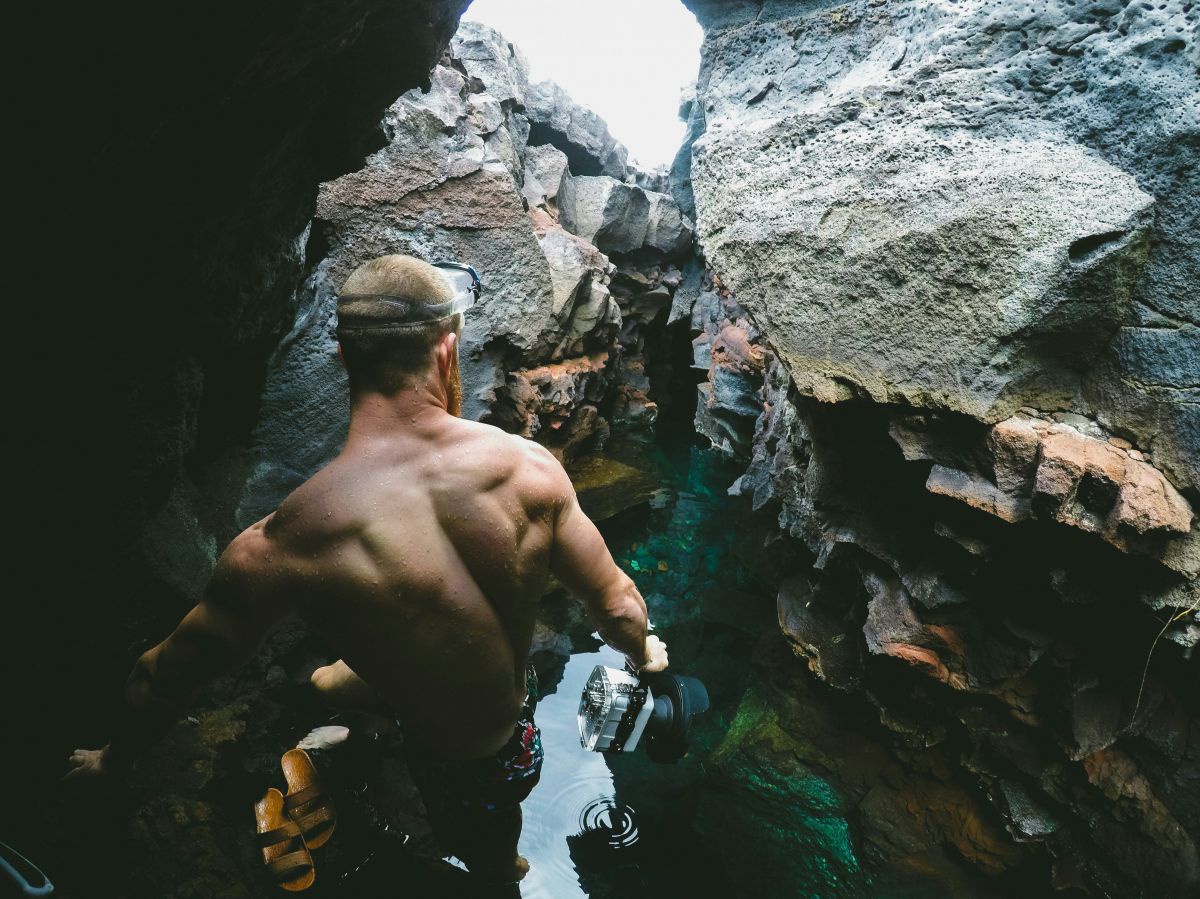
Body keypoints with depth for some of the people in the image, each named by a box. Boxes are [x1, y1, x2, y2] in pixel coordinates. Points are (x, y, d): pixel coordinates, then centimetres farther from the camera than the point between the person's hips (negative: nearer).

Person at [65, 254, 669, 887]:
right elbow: (616, 607, -11)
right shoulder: (529, 464, -26)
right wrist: (643, 654, 13)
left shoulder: (281, 545, -31)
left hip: (460, 778, -3)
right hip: (518, 734, 3)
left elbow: (166, 680, -11)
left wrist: (113, 759, 12)